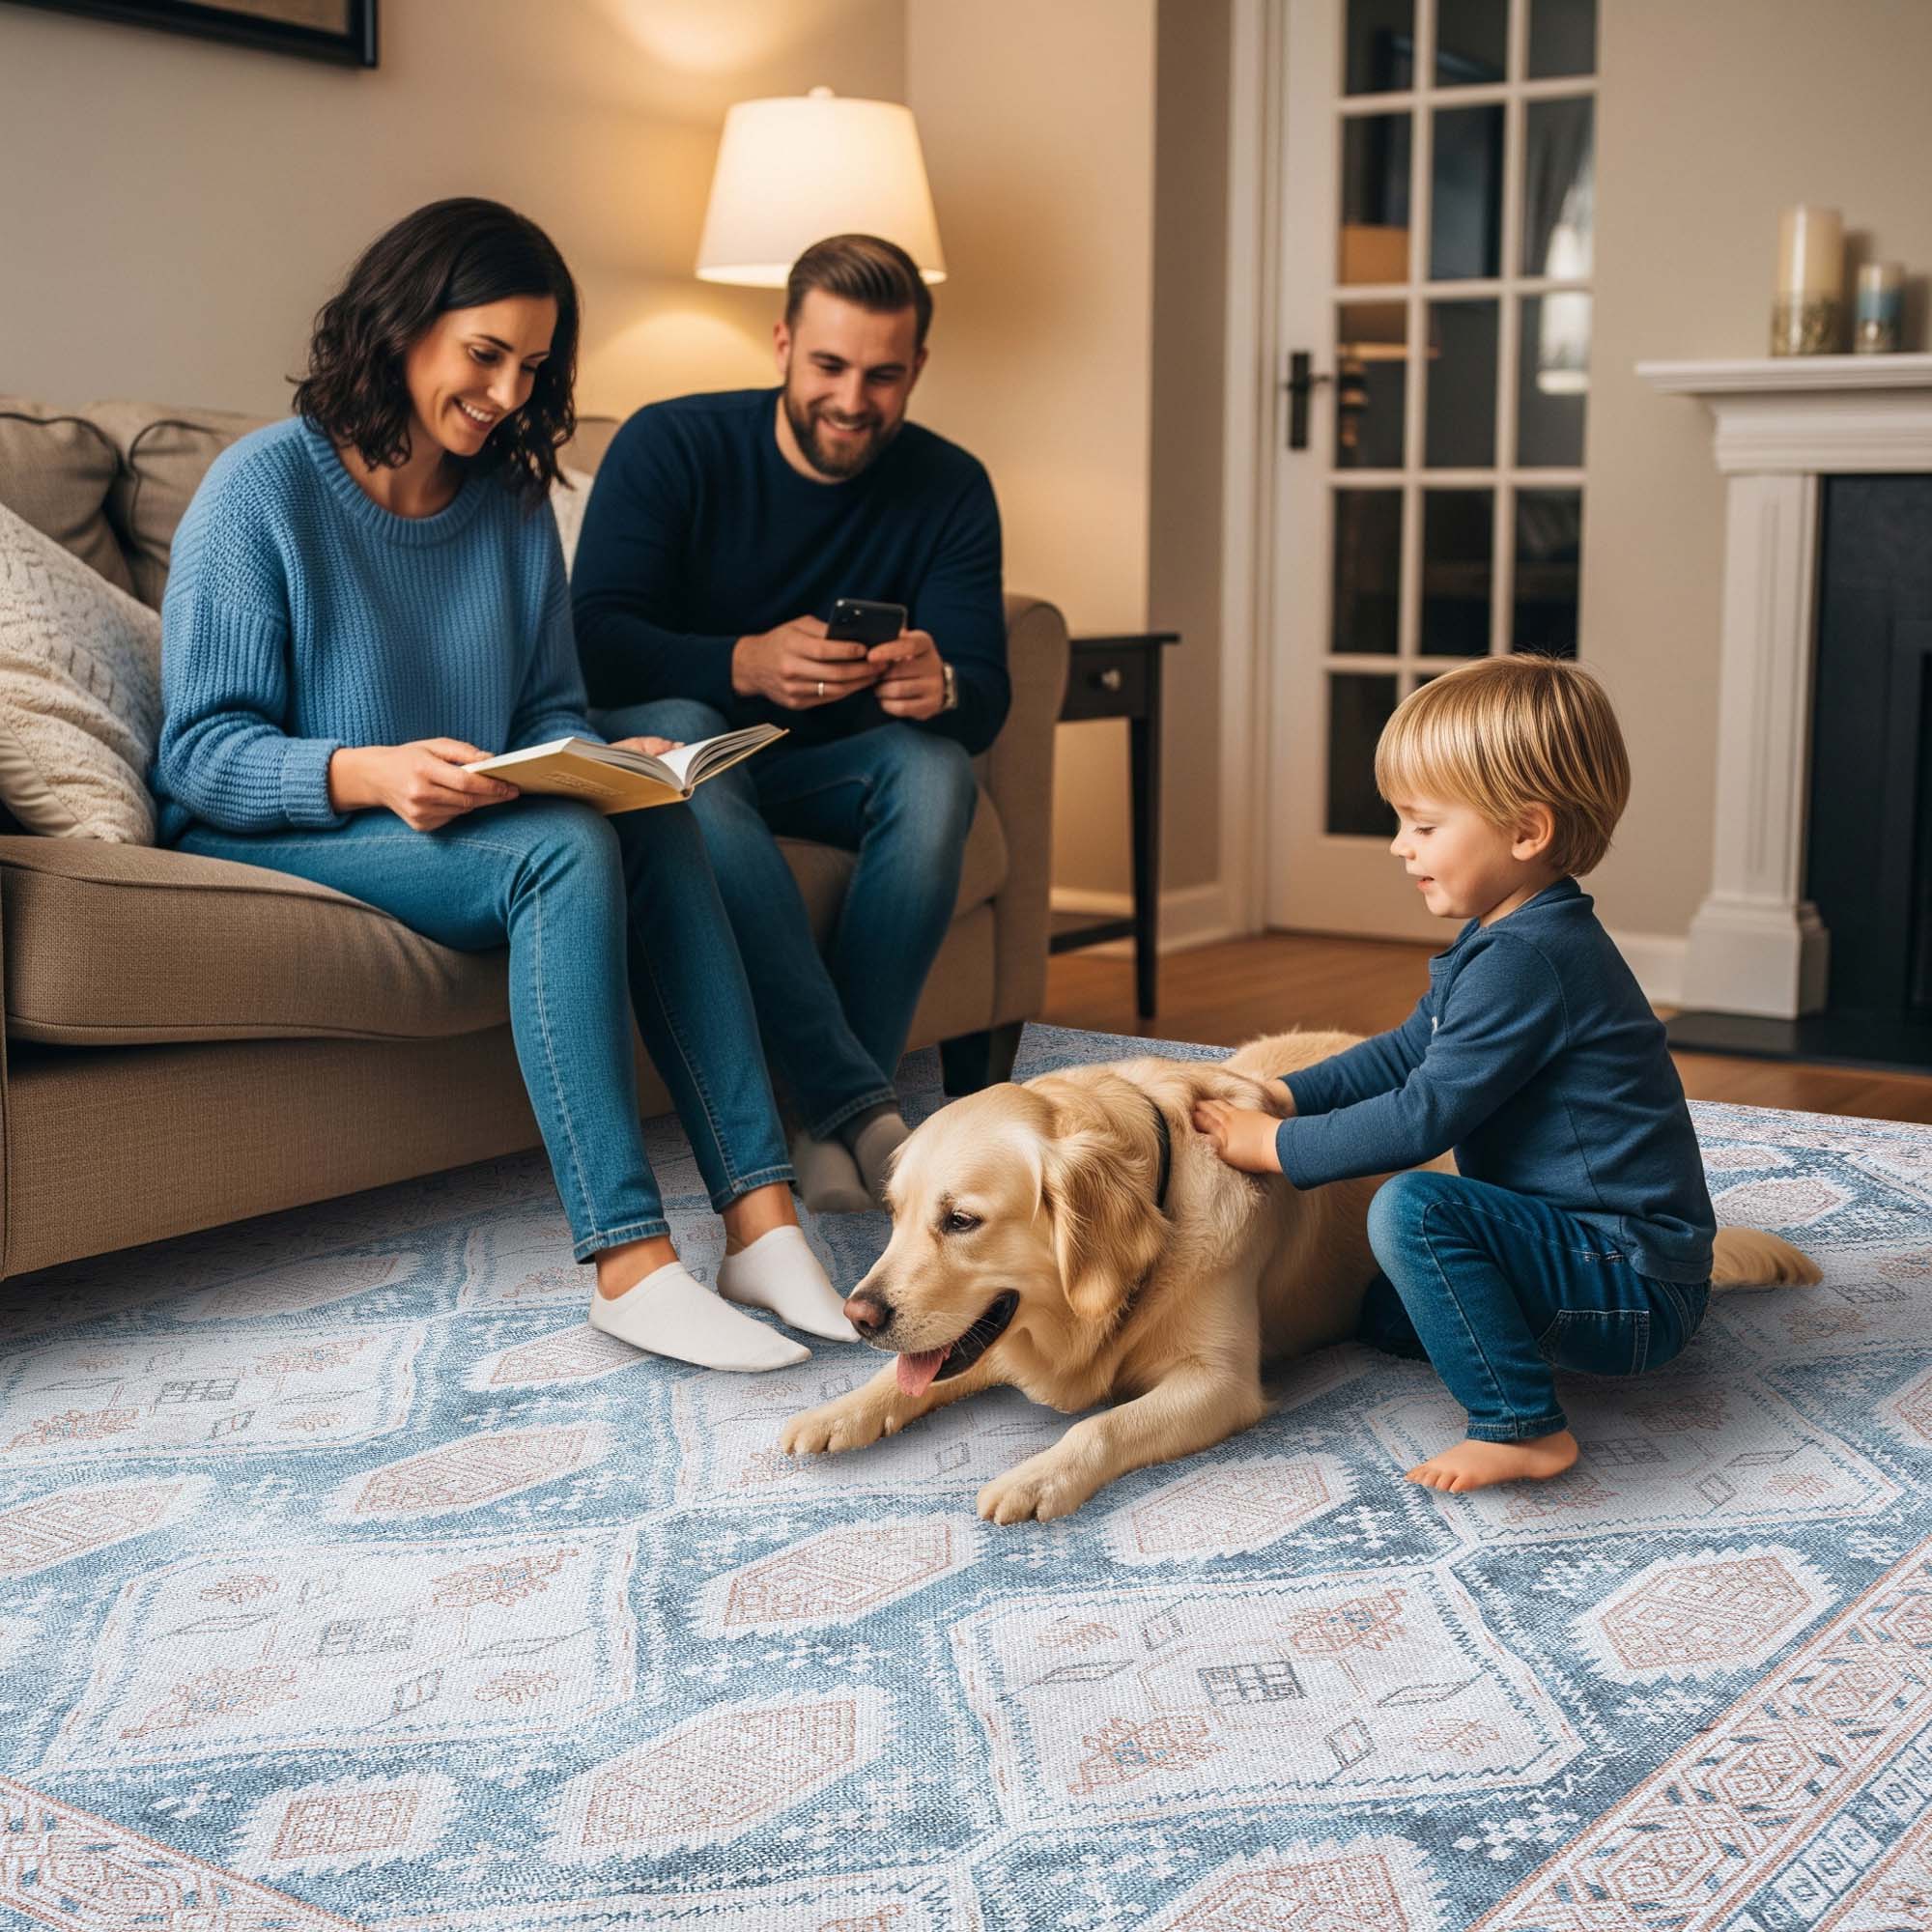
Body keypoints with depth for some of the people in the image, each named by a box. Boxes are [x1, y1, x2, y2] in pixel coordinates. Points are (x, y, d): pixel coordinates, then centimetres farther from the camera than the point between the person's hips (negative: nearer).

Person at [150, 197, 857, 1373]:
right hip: (268, 831, -6)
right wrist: (372, 774, -32)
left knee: (660, 826, -25)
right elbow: (203, 752, -14)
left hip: (460, 823, 6)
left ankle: (760, 1218, -31)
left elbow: (551, 707, 11)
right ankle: (630, 1261, -37)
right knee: (564, 852, -32)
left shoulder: (513, 501, 9)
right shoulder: (265, 488, -9)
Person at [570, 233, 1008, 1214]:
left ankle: (833, 1127, -31)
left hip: (825, 768, 2)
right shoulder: (668, 446, -10)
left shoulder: (950, 489, -3)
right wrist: (747, 663, -40)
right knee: (675, 730, -37)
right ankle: (865, 1108, -43)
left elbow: (985, 699, -11)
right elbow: (593, 641, -21)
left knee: (935, 766, -30)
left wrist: (941, 686, -37)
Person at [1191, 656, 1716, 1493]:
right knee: (1384, 1314, 19)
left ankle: (1522, 1427, -20)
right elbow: (1406, 1052, 18)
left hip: (1637, 1288, -11)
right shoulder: (1509, 938, 10)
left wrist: (1277, 1146, -12)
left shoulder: (1525, 960, -23)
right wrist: (1273, 1097, 7)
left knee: (1411, 1209, -28)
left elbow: (1423, 1118, -23)